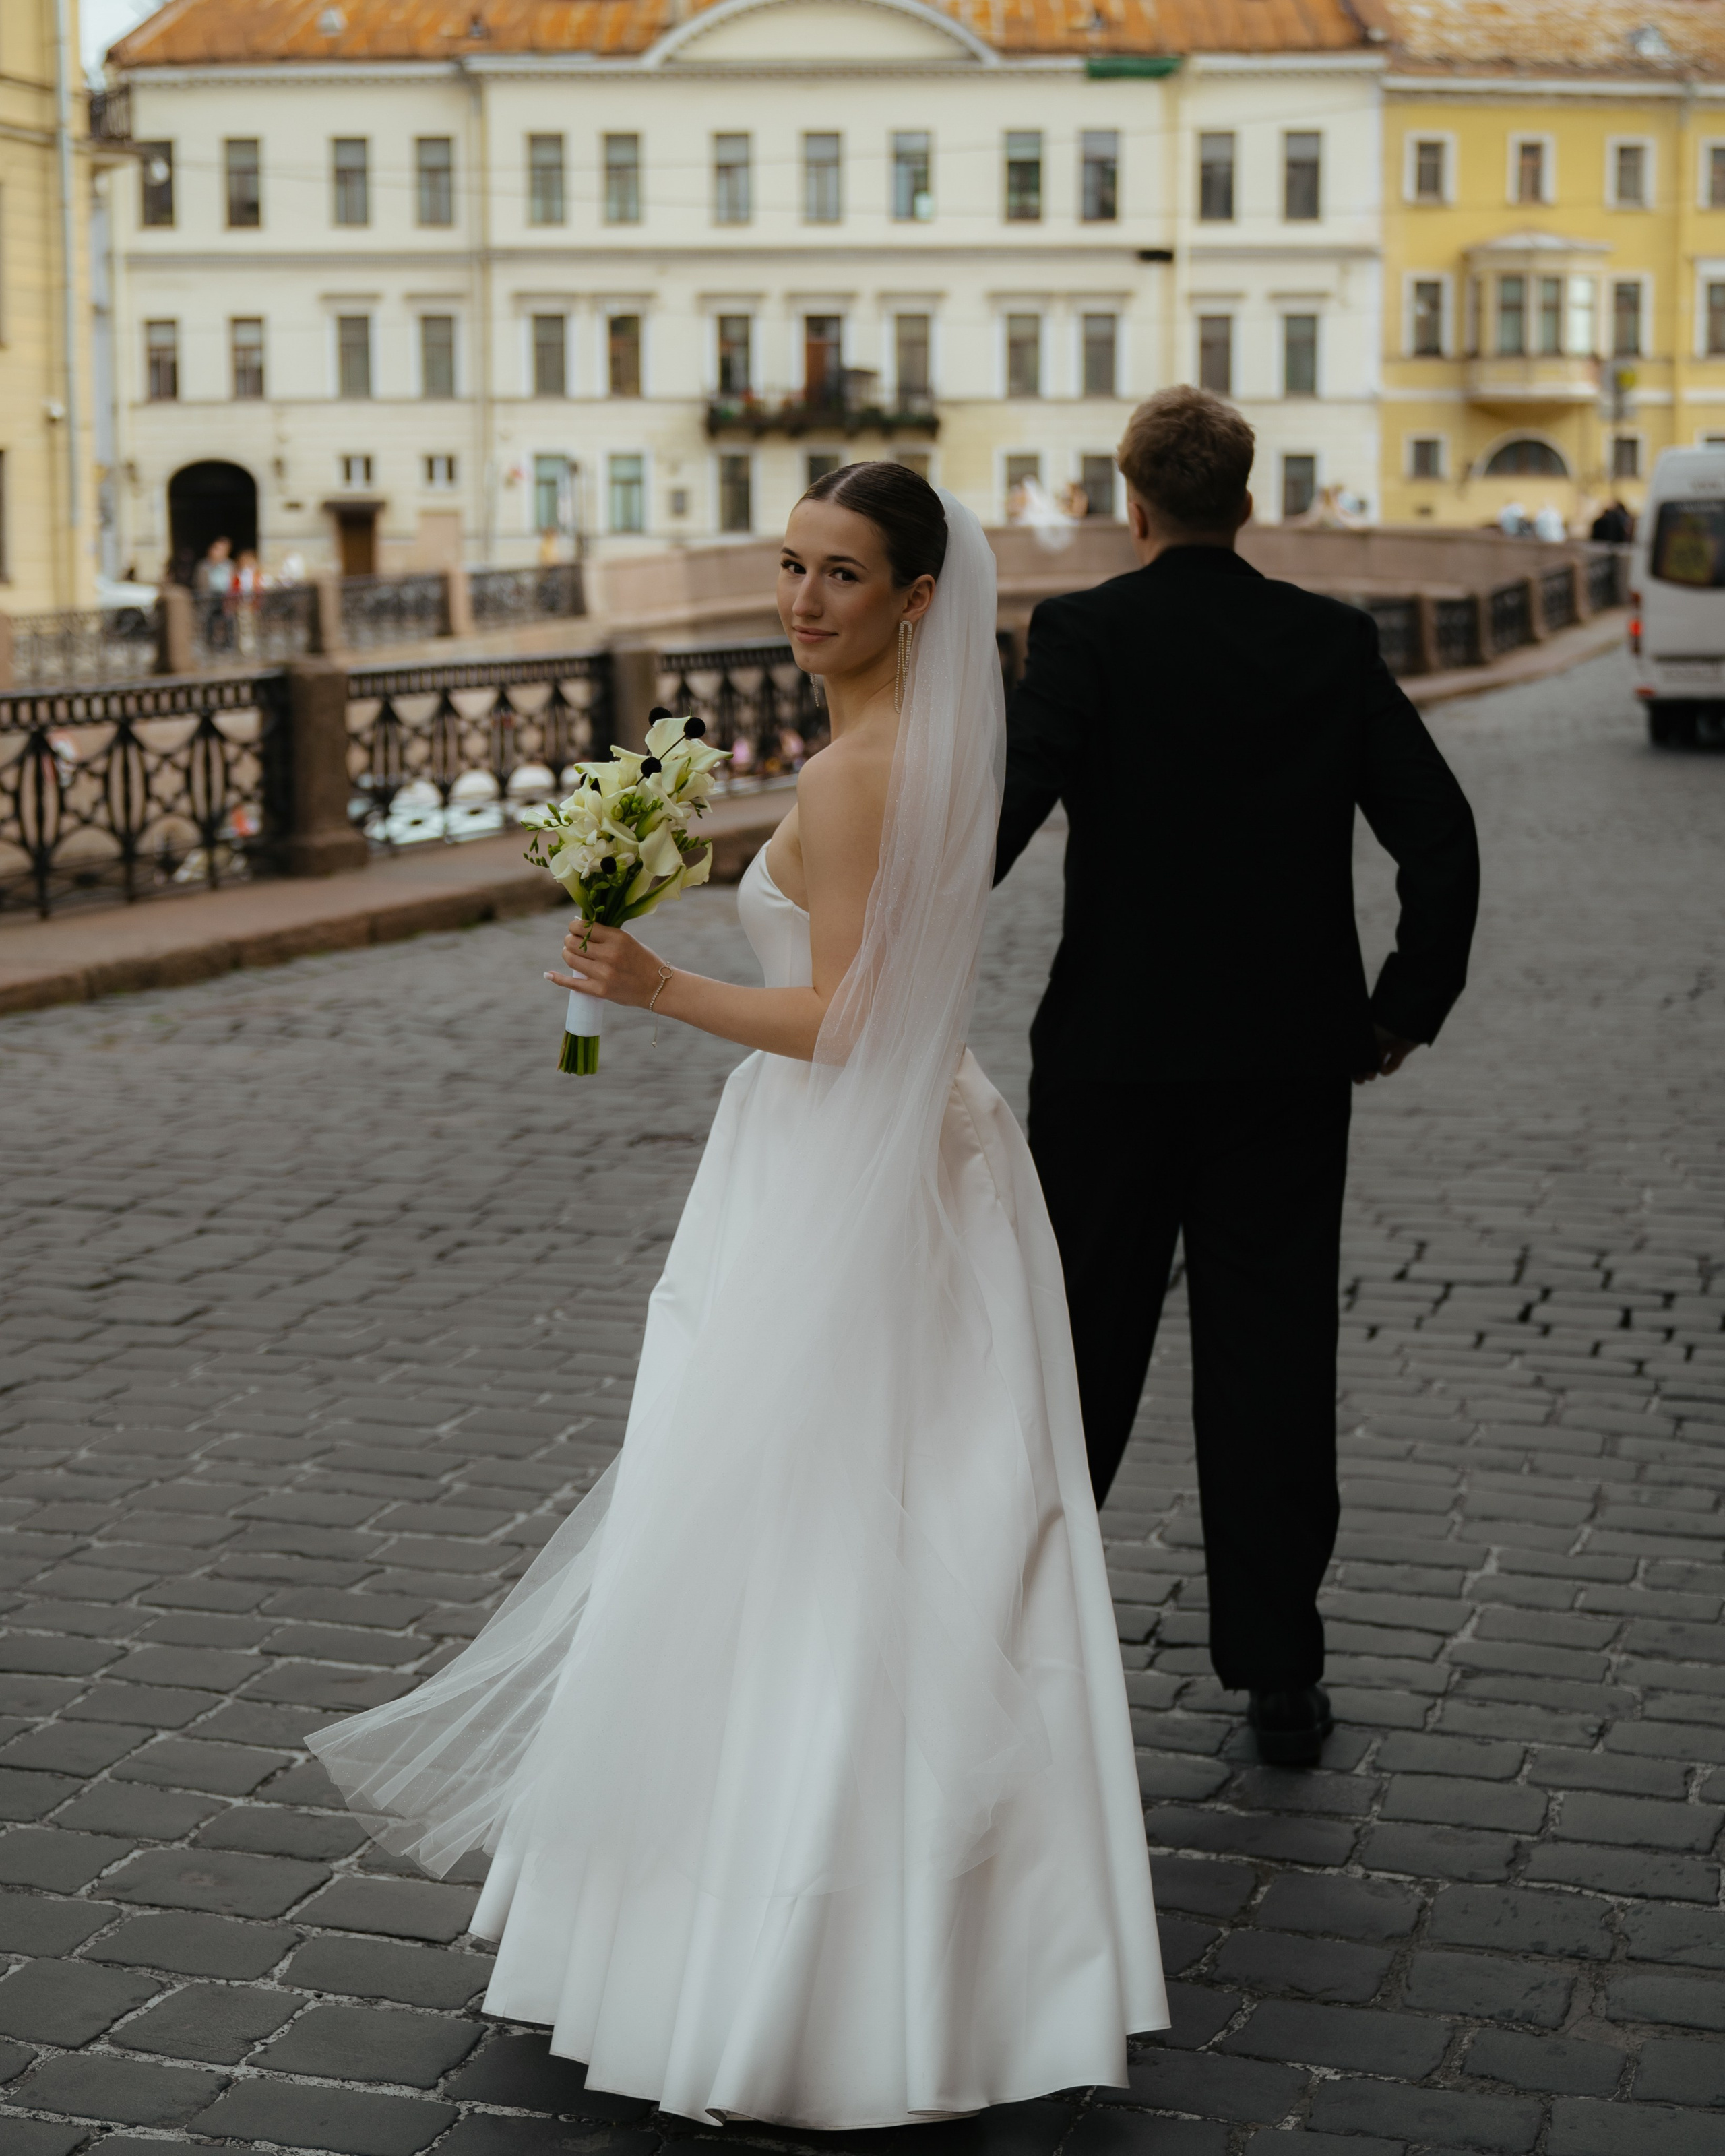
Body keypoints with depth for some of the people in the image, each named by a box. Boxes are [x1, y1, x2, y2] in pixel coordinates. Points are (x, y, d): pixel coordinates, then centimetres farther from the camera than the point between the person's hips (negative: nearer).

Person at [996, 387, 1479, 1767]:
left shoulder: (1087, 635, -8)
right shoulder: (1335, 642, 2)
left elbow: (1000, 811, -20)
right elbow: (1440, 835, -1)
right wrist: (1411, 1005, 8)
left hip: (1114, 1059, -2)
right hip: (1293, 1064, 2)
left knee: (1082, 1350, 12)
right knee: (1274, 1365, 7)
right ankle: (1281, 1678, 12)